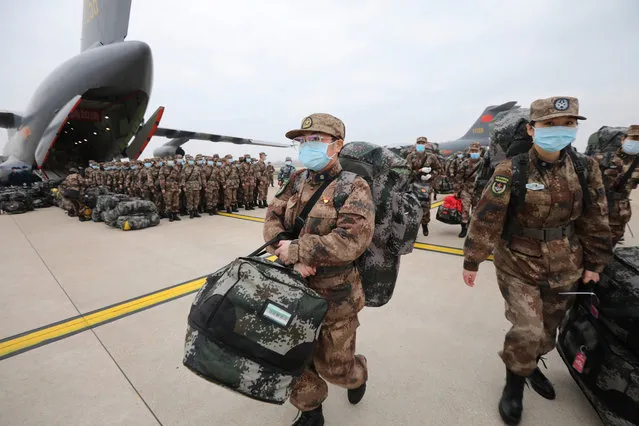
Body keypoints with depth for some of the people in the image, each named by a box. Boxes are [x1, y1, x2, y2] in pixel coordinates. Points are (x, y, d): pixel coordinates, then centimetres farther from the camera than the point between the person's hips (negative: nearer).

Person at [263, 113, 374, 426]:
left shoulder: (353, 188, -15)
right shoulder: (297, 180, 2)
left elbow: (350, 241, -26)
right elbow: (272, 221, -3)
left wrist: (296, 250, -23)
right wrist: (293, 259, -20)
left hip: (335, 295, -4)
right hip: (295, 289, 5)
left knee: (333, 365, 16)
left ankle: (357, 375, 53)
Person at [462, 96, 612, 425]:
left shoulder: (585, 168, -4)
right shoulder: (511, 172, -17)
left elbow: (595, 220, 5)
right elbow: (486, 219, -16)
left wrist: (594, 262, 8)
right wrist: (471, 261, -13)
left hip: (565, 268, 4)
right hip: (518, 266, -4)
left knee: (548, 328, 20)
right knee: (526, 330, -4)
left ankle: (531, 363, 49)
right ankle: (514, 382, 24)